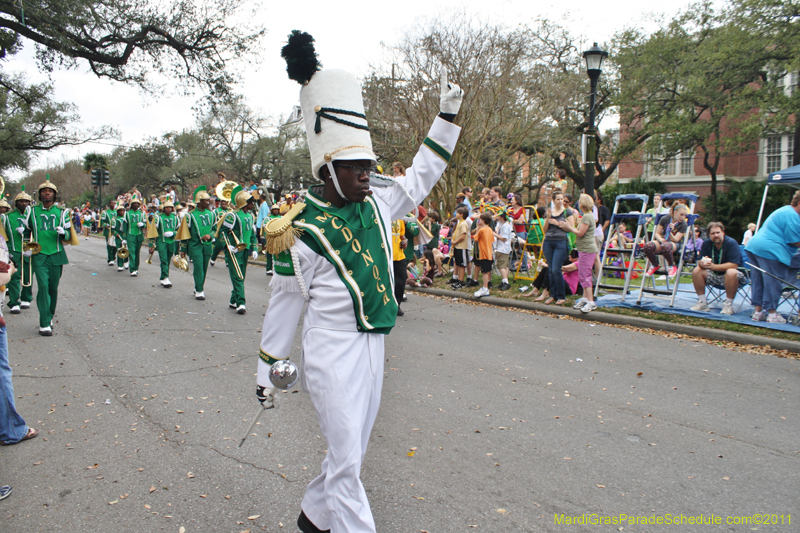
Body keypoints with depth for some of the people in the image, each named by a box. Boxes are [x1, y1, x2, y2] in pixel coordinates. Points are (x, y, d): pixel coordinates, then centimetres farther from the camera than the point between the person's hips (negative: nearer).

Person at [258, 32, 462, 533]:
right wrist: (267, 368, 5)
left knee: (353, 449, 18)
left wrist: (448, 114, 14)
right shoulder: (302, 232, -10)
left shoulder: (377, 203, 4)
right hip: (333, 350, -6)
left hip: (373, 345, 7)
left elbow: (422, 175, 18)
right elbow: (286, 300, -1)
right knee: (346, 460, -3)